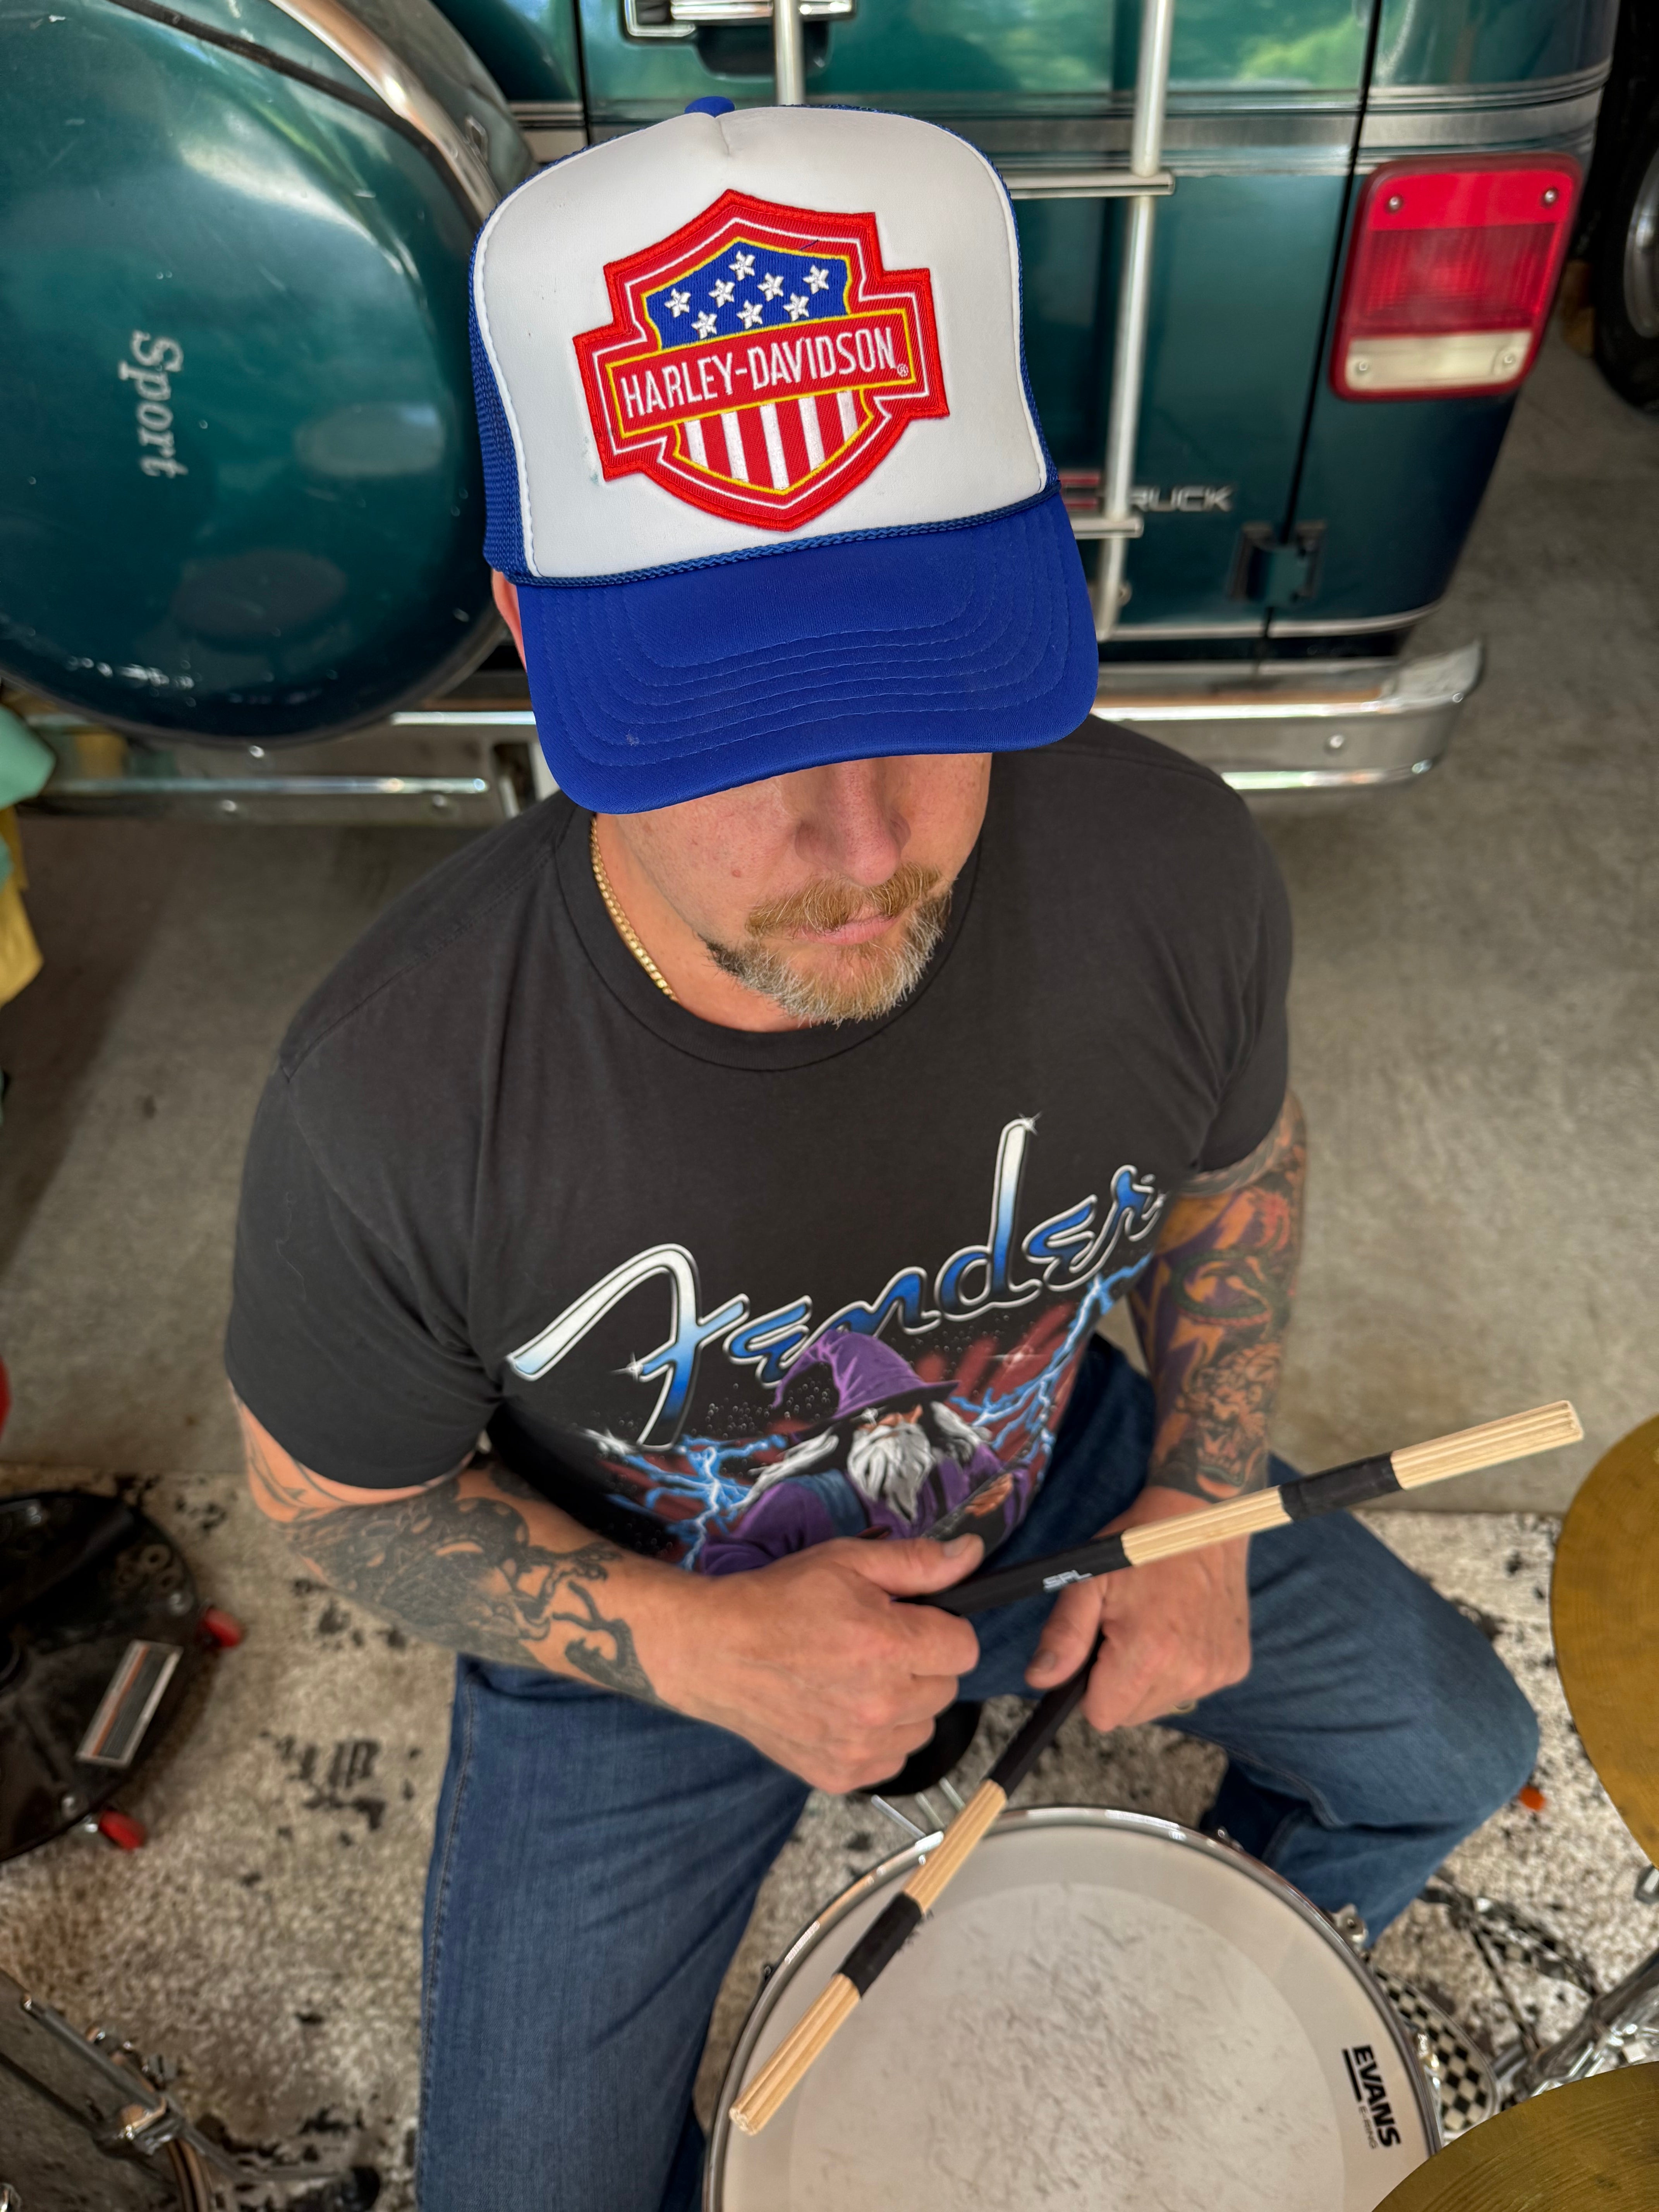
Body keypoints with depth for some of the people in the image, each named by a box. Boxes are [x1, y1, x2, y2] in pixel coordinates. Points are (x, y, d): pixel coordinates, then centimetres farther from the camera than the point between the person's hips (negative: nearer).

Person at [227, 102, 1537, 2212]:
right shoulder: (394, 1092, -35)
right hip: (635, 1614, -2)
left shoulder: (1167, 871, -27)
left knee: (1450, 1755, 17)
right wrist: (691, 1645, -27)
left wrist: (1201, 1504, -12)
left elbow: (1238, 1162, -4)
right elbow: (336, 1494, -14)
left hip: (1055, 1479, 3)